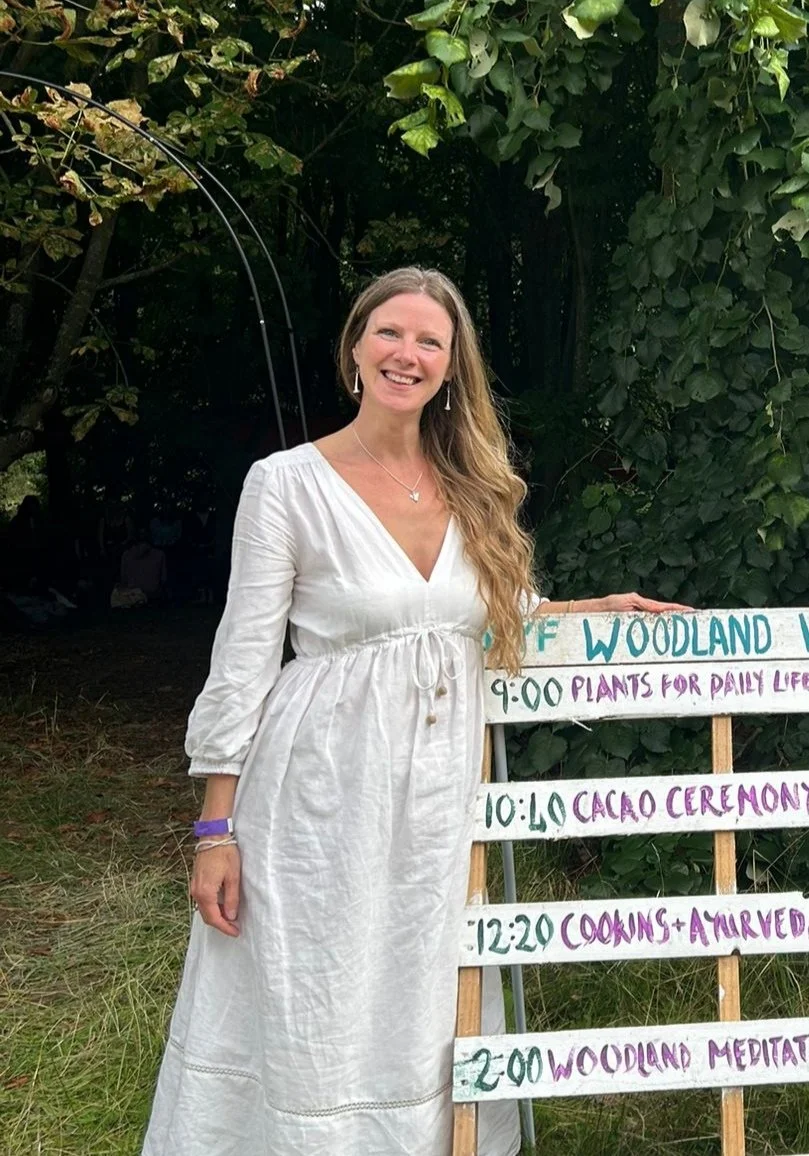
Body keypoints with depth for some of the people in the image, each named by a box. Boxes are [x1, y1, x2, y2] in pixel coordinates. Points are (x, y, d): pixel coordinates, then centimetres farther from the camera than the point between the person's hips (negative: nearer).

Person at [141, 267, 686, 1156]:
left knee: (421, 1018, 12)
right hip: (324, 792, -4)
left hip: (443, 792, 4)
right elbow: (243, 663, -6)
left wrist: (601, 608, 11)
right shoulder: (286, 483, -6)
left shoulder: (471, 487, 7)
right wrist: (216, 829, -8)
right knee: (311, 1026, 3)